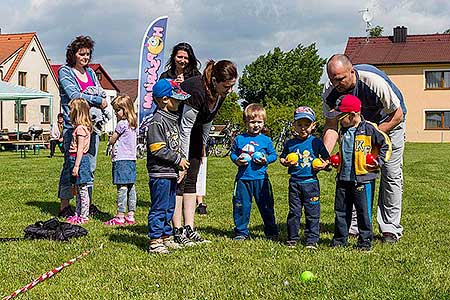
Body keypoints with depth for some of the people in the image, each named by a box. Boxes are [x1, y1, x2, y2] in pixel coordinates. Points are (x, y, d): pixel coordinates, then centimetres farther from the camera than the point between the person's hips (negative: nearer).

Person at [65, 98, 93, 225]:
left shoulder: (80, 128, -17)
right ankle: (78, 213, 24)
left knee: (82, 189, -3)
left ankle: (83, 216, 2)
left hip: (80, 159, -10)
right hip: (76, 158, 10)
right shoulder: (81, 126, 13)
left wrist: (76, 166, -19)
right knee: (78, 189, 15)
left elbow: (80, 149, -19)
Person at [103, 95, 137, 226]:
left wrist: (111, 138, 14)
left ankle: (120, 216, -5)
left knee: (122, 188, -7)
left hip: (121, 159, -9)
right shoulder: (132, 124, 14)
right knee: (130, 188, 9)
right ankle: (130, 215, 13)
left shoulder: (122, 124, -12)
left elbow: (111, 141, -3)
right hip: (131, 159, 9)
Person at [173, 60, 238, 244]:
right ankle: (177, 231, -6)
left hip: (194, 131, 7)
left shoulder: (221, 93, -10)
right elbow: (185, 128, -28)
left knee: (191, 180, 3)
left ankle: (189, 229, 5)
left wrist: (203, 144, 17)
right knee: (178, 180, -10)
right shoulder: (197, 91, -33)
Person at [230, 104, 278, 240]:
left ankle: (271, 232, 20)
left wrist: (266, 160, -9)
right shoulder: (239, 139, 4)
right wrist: (236, 160, -8)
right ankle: (241, 232, 18)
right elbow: (233, 153, 12)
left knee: (266, 206, 7)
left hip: (261, 178, 0)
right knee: (241, 206, 4)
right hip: (243, 178, 0)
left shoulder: (266, 140, 4)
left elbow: (273, 154, 10)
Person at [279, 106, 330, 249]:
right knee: (294, 211, 7)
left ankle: (312, 240, 10)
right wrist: (285, 162, -6)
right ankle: (292, 238, 18)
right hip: (295, 182, 2)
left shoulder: (316, 142, 1)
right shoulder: (290, 143, 5)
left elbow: (327, 159, 9)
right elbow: (282, 158, 15)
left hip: (311, 182, -1)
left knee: (312, 213, 2)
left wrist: (324, 165, -11)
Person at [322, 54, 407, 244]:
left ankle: (390, 229, 0)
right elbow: (331, 126, -15)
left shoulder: (374, 80, -37)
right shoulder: (330, 92, -24)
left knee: (391, 174, -7)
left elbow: (397, 114, -24)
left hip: (389, 121, -4)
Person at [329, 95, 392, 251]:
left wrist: (379, 161, -10)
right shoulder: (342, 131, 10)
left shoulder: (369, 129, -11)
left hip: (363, 178, -6)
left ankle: (365, 241, 13)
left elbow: (386, 144, -4)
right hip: (343, 178, 6)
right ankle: (340, 239, 22)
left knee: (364, 211, 2)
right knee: (341, 210, 11)